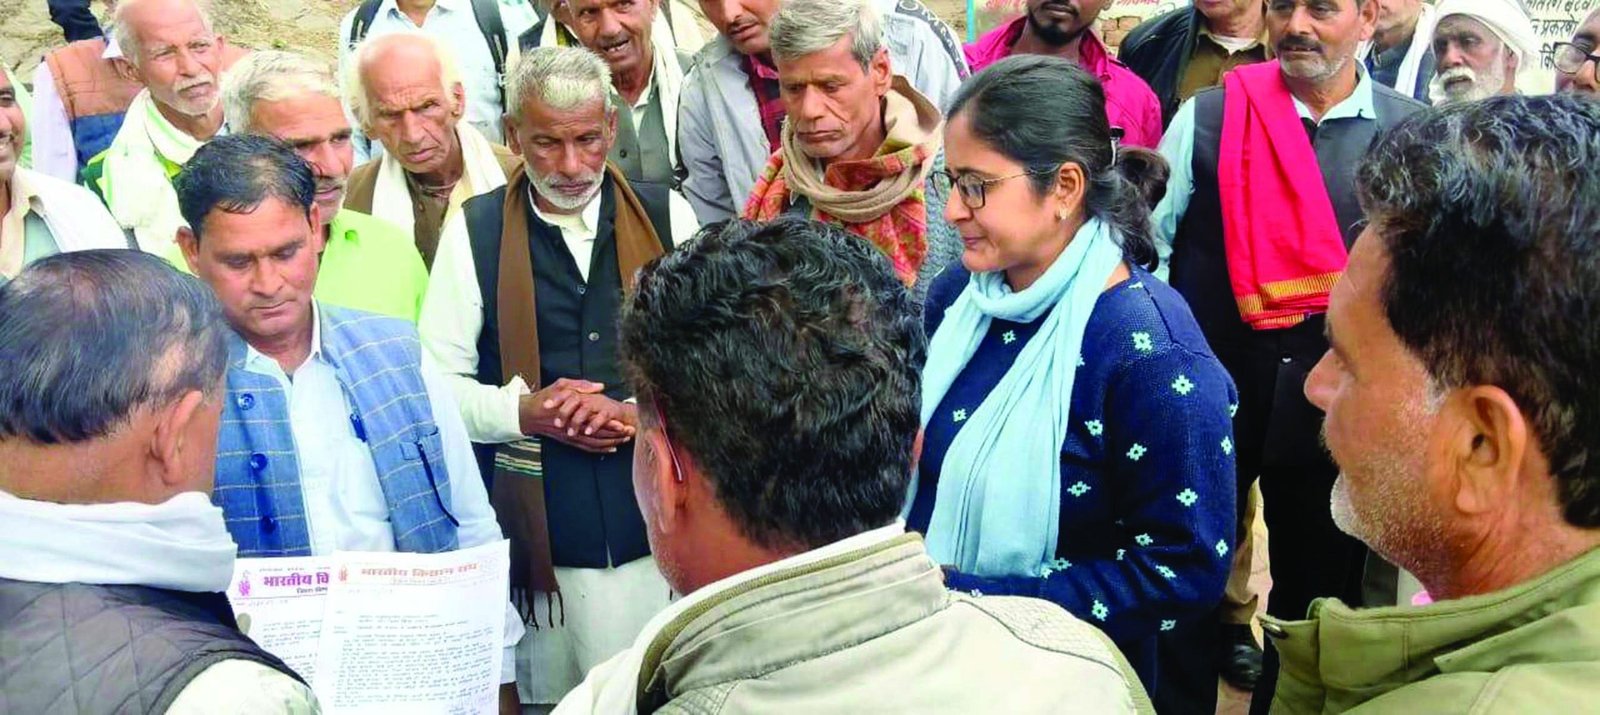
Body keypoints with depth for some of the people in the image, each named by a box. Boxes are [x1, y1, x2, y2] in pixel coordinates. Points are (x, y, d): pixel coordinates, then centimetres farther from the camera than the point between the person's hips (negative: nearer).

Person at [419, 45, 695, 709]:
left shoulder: (666, 214, 5)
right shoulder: (473, 230, 1)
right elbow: (437, 382, 1)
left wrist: (642, 412, -12)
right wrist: (524, 411, -16)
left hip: (660, 528, 1)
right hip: (542, 540, -1)